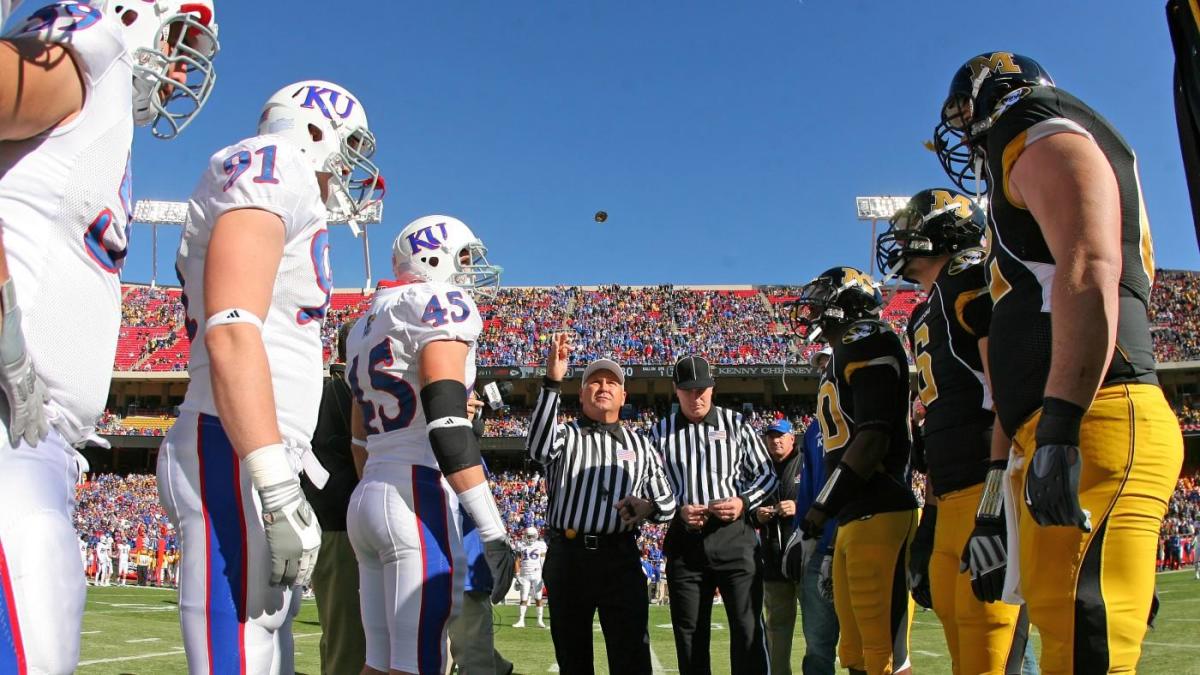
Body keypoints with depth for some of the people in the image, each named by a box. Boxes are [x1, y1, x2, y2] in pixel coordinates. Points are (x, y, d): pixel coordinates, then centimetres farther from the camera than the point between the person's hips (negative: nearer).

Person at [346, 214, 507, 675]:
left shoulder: (369, 324, 21)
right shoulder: (440, 305, -6)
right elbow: (447, 424, -18)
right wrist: (493, 531, -19)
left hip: (367, 497, 9)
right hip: (419, 499, -9)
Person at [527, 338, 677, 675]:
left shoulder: (641, 446, 16)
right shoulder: (565, 434, 9)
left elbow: (668, 504, 17)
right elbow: (538, 448, -17)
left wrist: (648, 508, -8)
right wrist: (553, 382, -23)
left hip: (621, 557, 1)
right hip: (567, 555, -1)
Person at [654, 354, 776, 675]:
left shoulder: (735, 423, 6)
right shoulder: (662, 432, 8)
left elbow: (766, 475, 9)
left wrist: (744, 502, -9)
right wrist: (678, 511, -8)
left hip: (734, 536, -1)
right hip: (684, 540, 2)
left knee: (748, 628, -4)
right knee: (689, 634, 8)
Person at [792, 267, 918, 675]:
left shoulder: (868, 344, -6)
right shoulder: (844, 358, 23)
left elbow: (873, 438, -17)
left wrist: (823, 505, -16)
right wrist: (833, 523, 21)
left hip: (877, 515, -10)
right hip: (854, 519, 10)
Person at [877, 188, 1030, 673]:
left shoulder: (975, 283, -6)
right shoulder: (927, 315, 23)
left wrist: (996, 513, -23)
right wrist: (930, 519, 23)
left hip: (989, 491, -9)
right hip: (952, 501, 9)